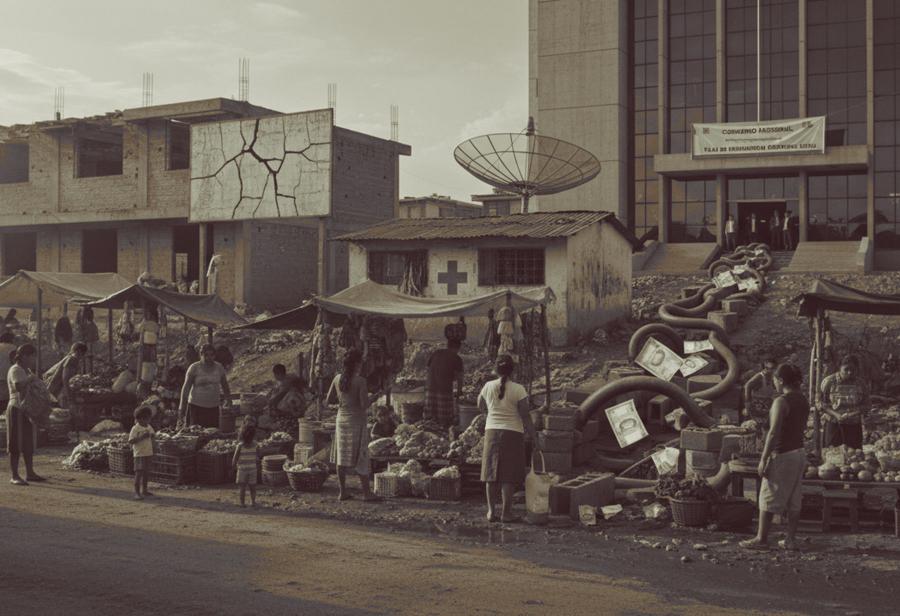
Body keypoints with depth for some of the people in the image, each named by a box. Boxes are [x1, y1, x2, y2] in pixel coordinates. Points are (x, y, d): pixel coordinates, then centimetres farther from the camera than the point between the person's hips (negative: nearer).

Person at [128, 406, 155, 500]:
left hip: (148, 453, 7)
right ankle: (137, 492, -9)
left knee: (146, 473, 14)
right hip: (139, 454, -7)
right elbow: (130, 441, -17)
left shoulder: (149, 427, 9)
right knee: (139, 473, -10)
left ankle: (144, 490, 26)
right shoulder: (135, 428, -12)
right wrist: (141, 437, -24)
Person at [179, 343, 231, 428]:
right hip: (196, 406, -3)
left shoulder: (219, 367, 5)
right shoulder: (194, 368, -5)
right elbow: (186, 387, -5)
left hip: (213, 407, 3)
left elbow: (225, 386, 16)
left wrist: (228, 401, 18)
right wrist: (182, 407, -9)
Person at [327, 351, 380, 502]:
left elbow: (329, 400, 7)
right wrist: (367, 398, 1)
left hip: (341, 420, 6)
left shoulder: (338, 379, 1)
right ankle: (367, 493, 7)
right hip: (357, 421, -6)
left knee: (342, 456, 11)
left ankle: (342, 492, 14)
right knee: (360, 458, 1)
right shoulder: (360, 381, -17)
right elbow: (364, 404, -20)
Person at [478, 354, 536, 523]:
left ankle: (491, 511, 12)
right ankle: (506, 512, 1)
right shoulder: (518, 389, -10)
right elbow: (525, 416, -10)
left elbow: (481, 407, 17)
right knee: (509, 475, 0)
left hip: (492, 432, 4)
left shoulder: (488, 386, 1)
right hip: (512, 433, -4)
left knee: (492, 472, 9)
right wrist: (533, 436, -3)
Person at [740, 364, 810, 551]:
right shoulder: (803, 401, 7)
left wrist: (763, 459, -18)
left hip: (782, 456, -8)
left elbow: (774, 433, -22)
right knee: (793, 499, 12)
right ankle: (791, 539, 16)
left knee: (768, 498, 3)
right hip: (799, 453, 8)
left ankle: (761, 538, 9)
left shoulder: (781, 402, -19)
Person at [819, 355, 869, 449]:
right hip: (834, 424, -2)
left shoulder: (860, 383, 3)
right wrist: (836, 415, -18)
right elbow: (821, 403, -5)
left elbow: (865, 403, 10)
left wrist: (857, 412, -11)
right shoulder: (829, 382, -5)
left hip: (854, 426, 2)